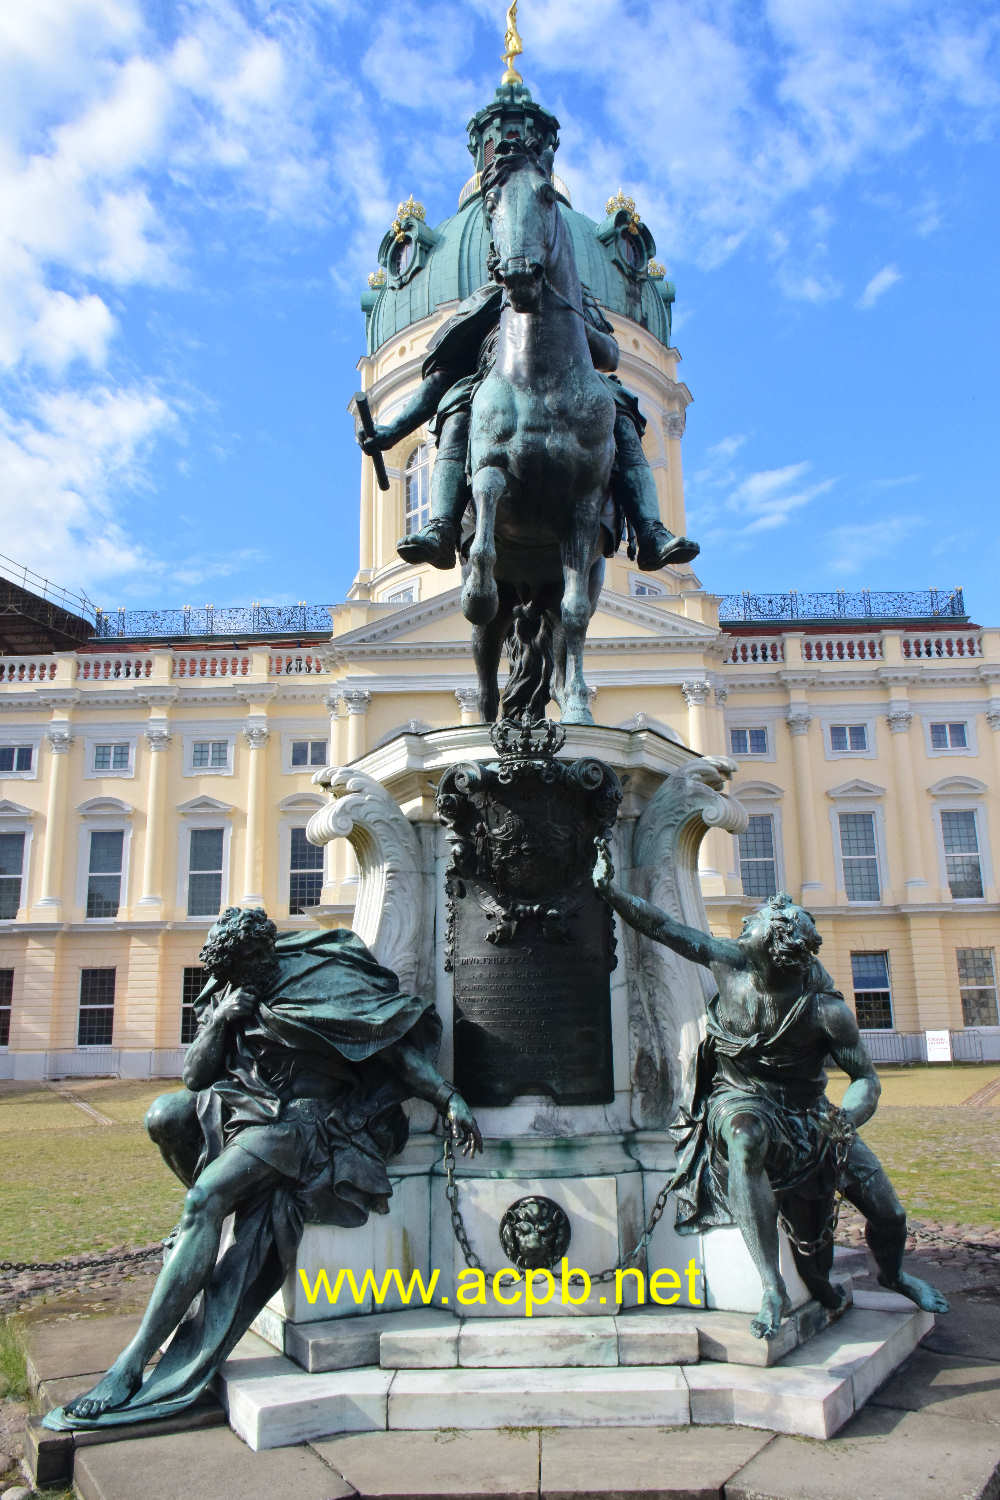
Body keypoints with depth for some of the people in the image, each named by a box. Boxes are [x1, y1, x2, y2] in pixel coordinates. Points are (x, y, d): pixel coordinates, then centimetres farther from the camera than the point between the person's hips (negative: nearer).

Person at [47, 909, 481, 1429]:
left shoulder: (322, 977, -6)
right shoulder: (225, 995, 11)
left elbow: (397, 1045, -6)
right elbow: (195, 1077, 8)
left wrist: (450, 1099, -13)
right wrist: (219, 1023, -10)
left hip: (306, 1118, -6)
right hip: (248, 1107, 6)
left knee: (206, 1196, -26)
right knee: (164, 1114, -19)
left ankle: (132, 1364, -25)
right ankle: (213, 1218, 8)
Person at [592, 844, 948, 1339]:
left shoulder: (826, 1009, -21)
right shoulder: (731, 962, -18)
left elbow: (866, 1078, -13)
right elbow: (664, 927, -9)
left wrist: (847, 1117, -33)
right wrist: (610, 890, -12)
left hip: (807, 1112, 1)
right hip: (741, 1099, -1)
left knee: (888, 1213, 0)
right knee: (742, 1136, -40)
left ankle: (893, 1275, 40)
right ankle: (773, 1289, -34)